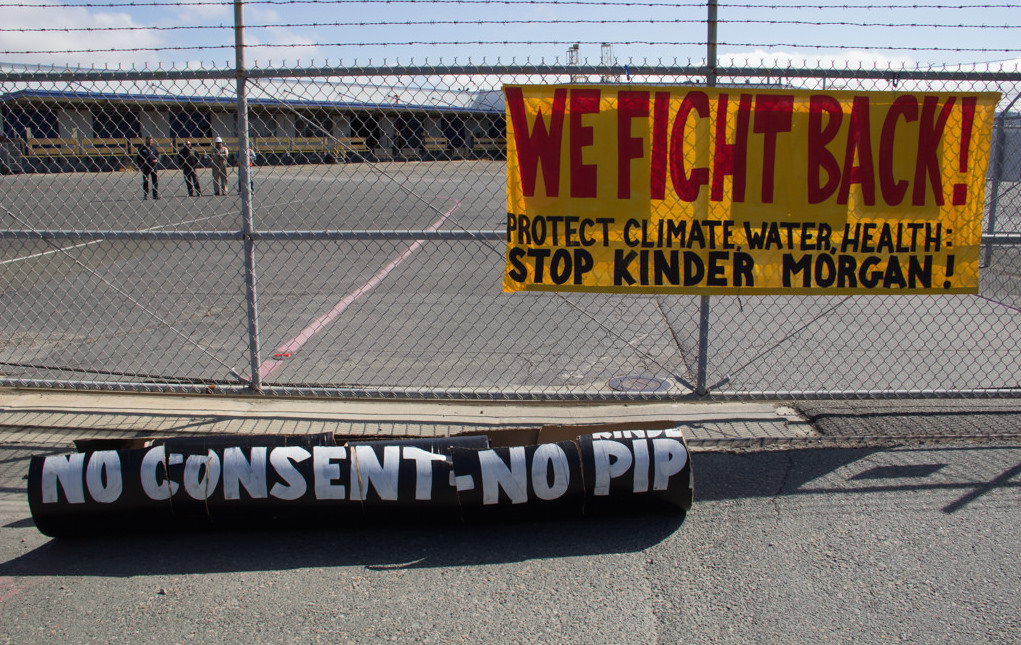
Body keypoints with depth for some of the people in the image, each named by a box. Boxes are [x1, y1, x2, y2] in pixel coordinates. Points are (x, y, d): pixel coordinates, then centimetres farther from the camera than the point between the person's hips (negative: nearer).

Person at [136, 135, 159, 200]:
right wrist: (140, 166, -4)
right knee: (145, 182, 4)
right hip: (145, 167, -2)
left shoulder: (153, 147, 7)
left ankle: (155, 195, 6)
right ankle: (145, 195, 9)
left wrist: (156, 159, -8)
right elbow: (138, 157, 4)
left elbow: (158, 154, 13)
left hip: (153, 166, 2)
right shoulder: (141, 148, 1)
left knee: (155, 181, 0)